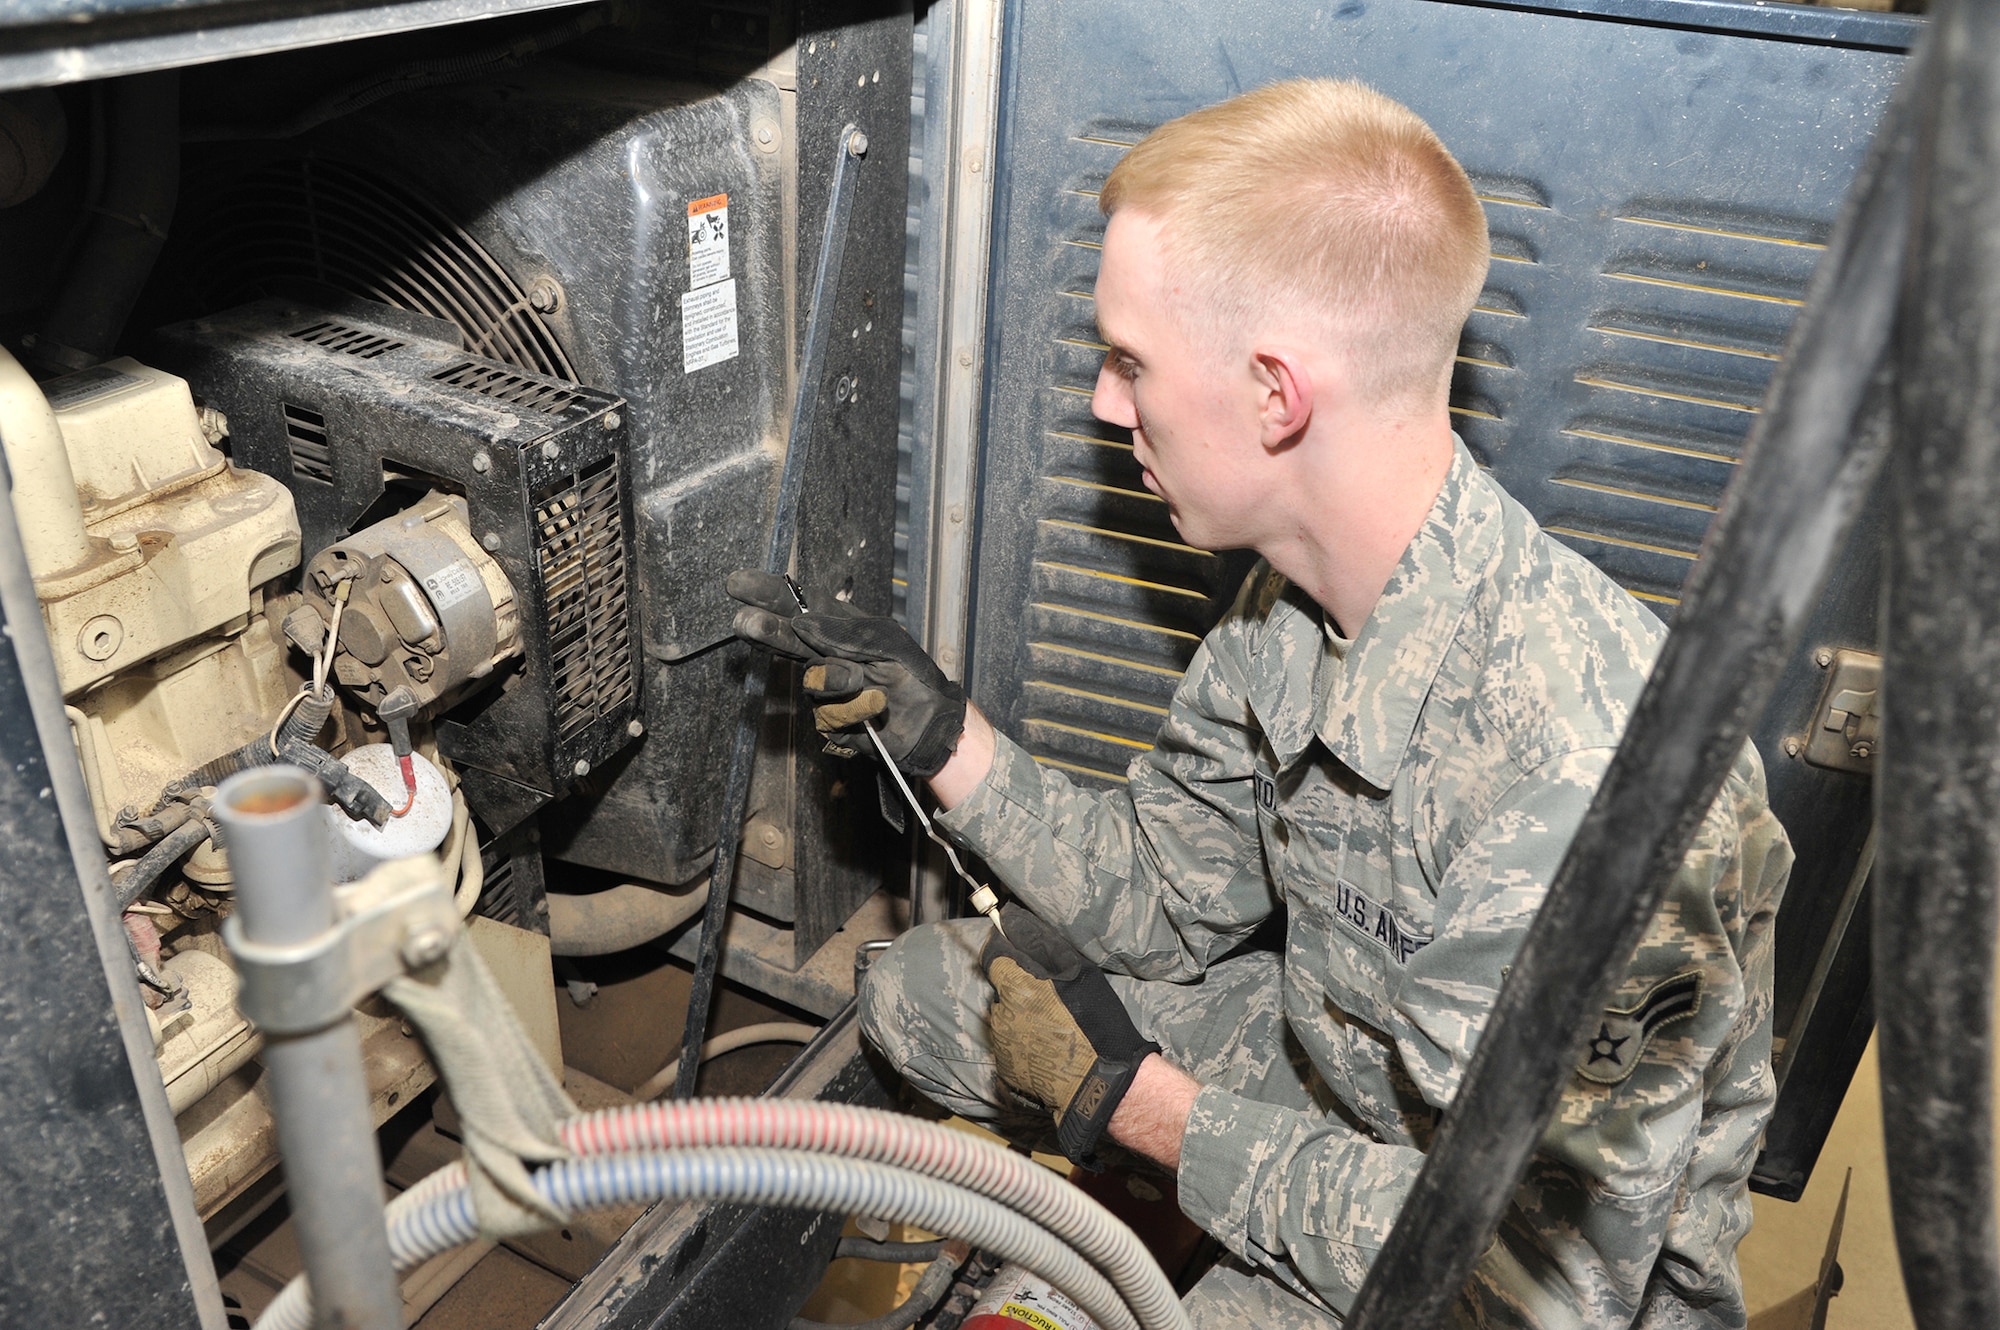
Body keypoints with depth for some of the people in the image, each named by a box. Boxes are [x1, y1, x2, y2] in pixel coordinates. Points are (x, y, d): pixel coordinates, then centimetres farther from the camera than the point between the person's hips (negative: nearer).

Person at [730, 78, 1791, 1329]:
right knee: (922, 992, 6)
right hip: (1330, 1066, 7)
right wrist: (942, 732, -11)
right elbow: (1169, 902, 1)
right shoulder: (1296, 597, -11)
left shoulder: (1572, 770, -38)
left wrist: (1132, 1098, -23)